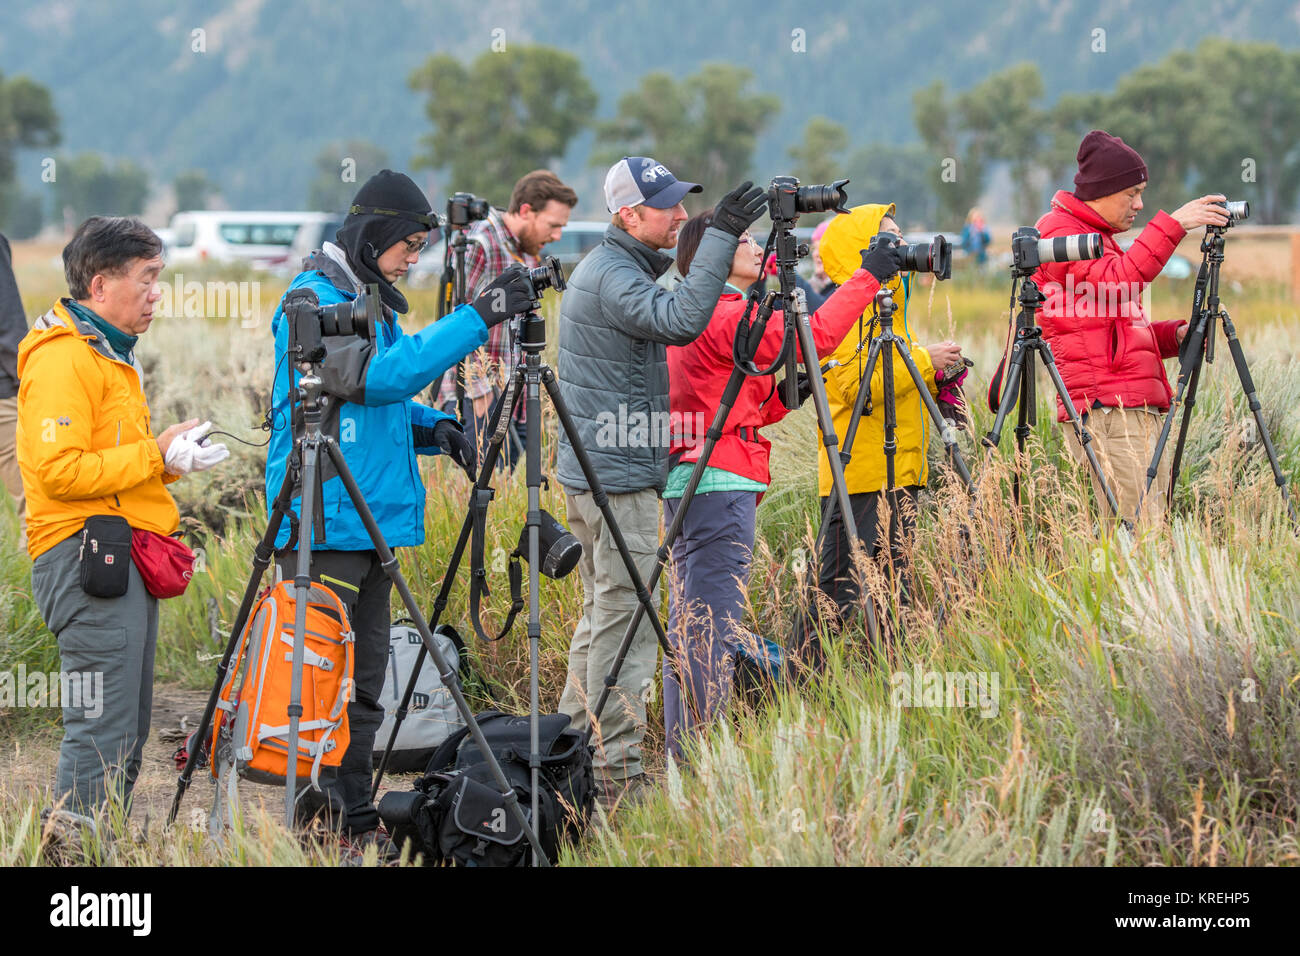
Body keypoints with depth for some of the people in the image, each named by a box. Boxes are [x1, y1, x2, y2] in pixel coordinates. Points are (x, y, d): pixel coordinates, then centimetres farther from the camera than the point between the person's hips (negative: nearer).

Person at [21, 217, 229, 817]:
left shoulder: (113, 354, 22)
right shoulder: (61, 360, -11)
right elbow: (59, 471, -19)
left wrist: (171, 457, 10)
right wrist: (156, 457, -15)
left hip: (128, 559, 10)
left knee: (126, 741, 10)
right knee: (102, 738, -12)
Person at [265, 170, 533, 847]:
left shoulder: (372, 302, 19)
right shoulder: (314, 299, -11)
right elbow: (376, 374, -25)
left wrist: (431, 428, 5)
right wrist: (476, 318, -25)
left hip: (370, 521, 9)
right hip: (323, 524, -9)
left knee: (364, 681, 10)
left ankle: (352, 815, 16)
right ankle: (329, 822, -4)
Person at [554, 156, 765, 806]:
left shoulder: (609, 268, 15)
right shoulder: (613, 277, -17)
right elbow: (681, 320, -32)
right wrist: (720, 239, -31)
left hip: (592, 467, 10)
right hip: (618, 475, -10)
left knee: (601, 614, 16)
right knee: (625, 618, -9)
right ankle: (614, 770, -8)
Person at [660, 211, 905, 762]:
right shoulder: (724, 315, -11)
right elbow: (814, 335, -19)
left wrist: (787, 393, 9)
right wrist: (868, 277, -11)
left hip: (685, 482, 10)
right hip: (722, 481, -10)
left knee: (690, 618, 11)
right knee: (714, 624, -9)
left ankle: (682, 749, 14)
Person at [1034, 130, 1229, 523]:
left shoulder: (1099, 237, 26)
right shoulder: (1059, 233, -3)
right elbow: (1120, 279, -19)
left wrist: (1174, 335, 10)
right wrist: (1172, 224, -19)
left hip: (1138, 411, 10)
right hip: (1105, 412, -10)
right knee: (1140, 534, -16)